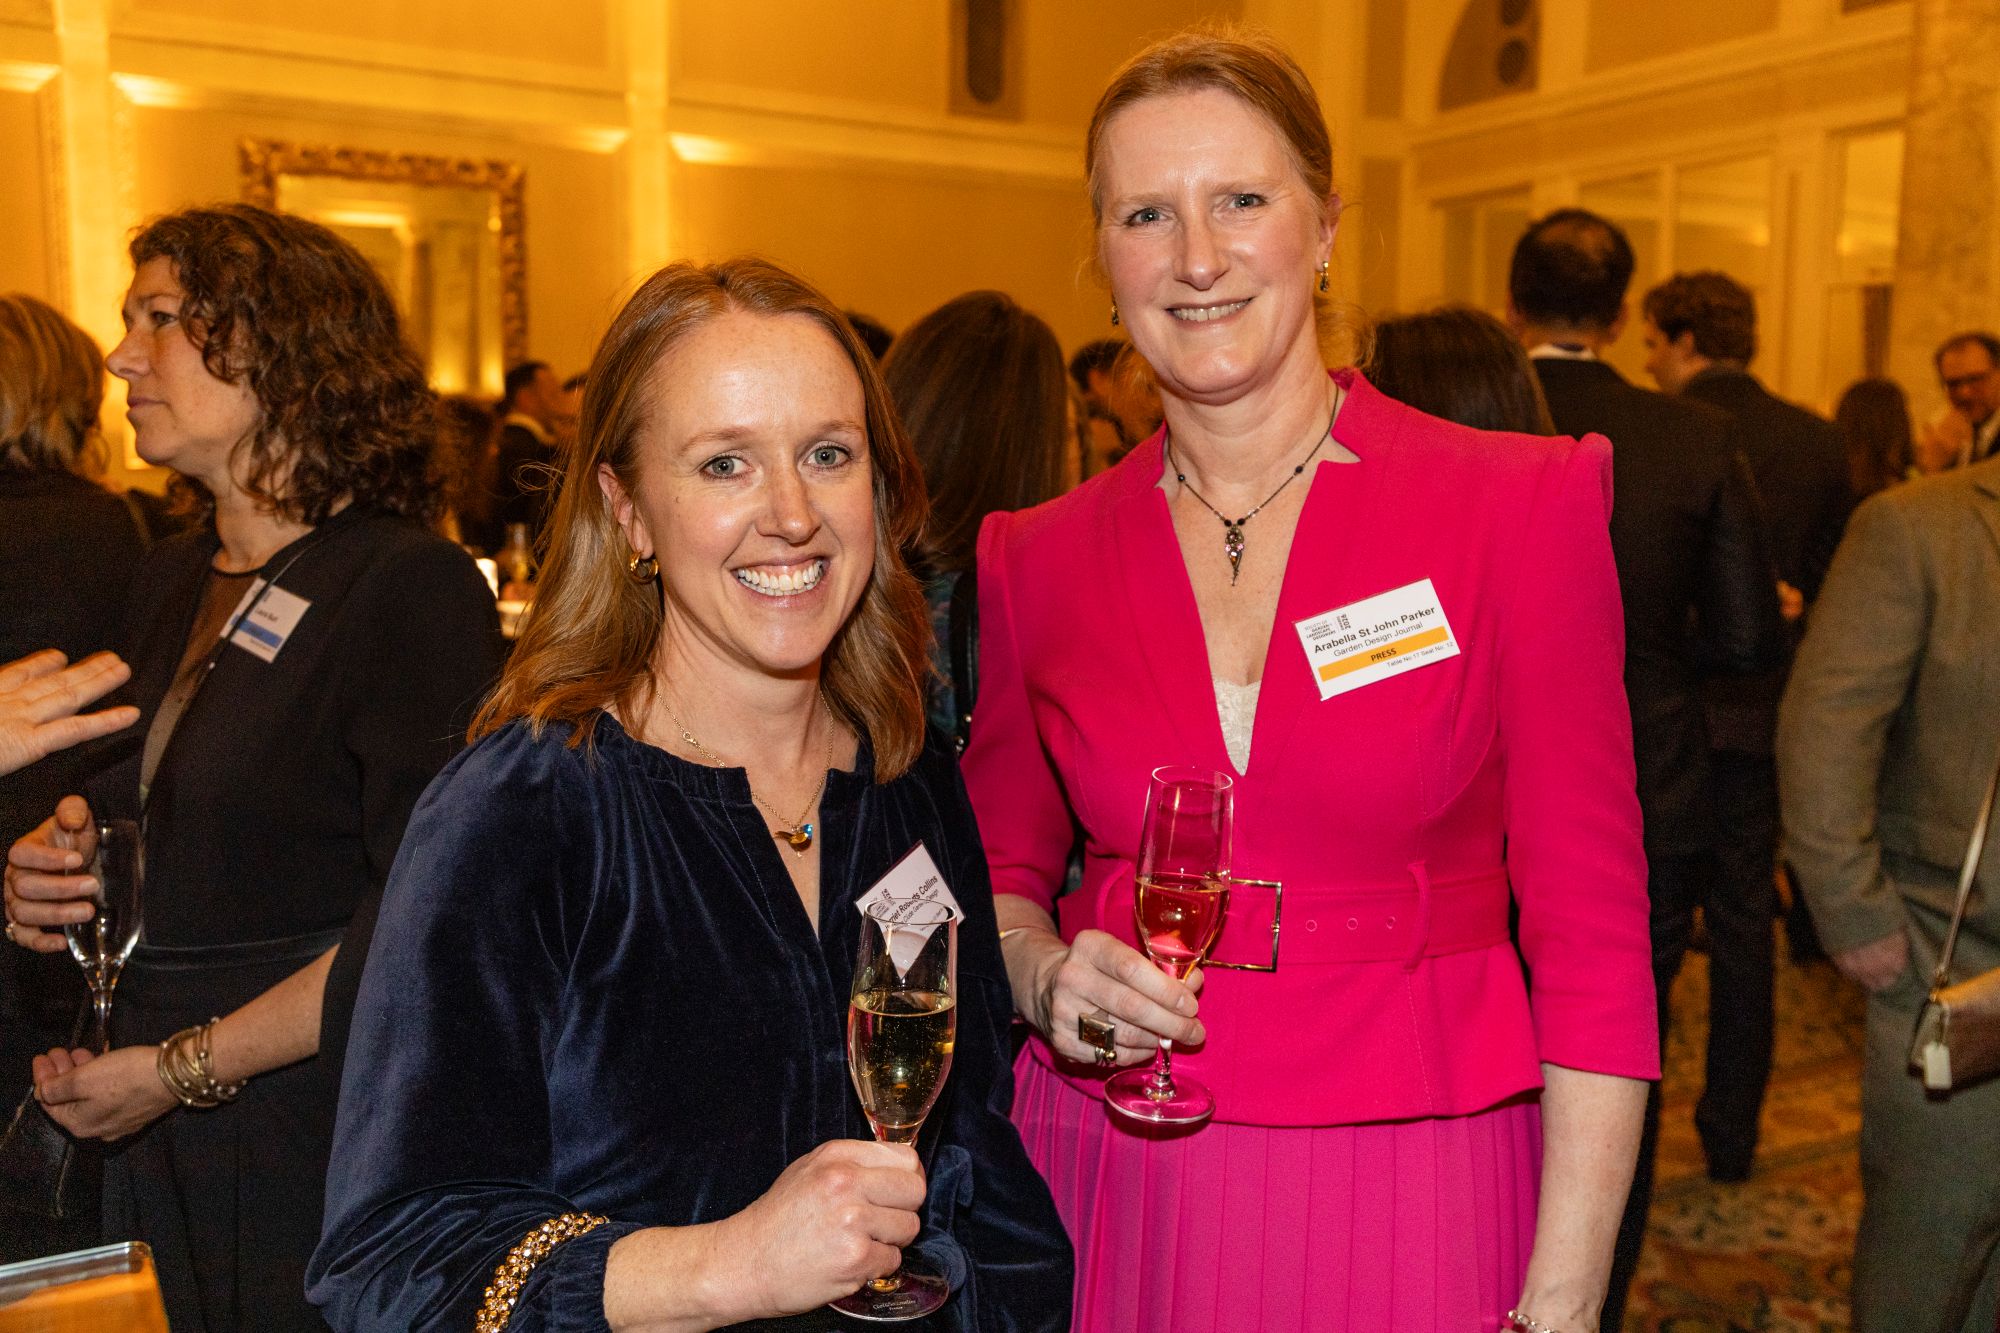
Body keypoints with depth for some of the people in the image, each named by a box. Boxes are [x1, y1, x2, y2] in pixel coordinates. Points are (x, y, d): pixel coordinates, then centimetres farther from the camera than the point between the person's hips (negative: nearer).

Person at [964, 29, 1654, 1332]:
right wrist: (1043, 972, -10)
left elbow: (1593, 939, -8)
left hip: (1406, 1191, -2)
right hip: (1109, 1185, 3)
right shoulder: (1039, 556, 0)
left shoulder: (1519, 506, -8)